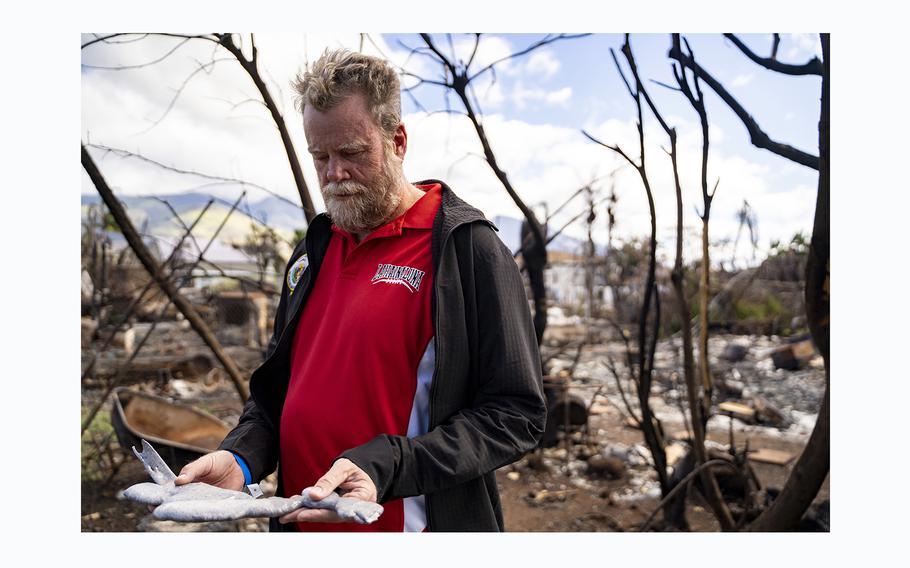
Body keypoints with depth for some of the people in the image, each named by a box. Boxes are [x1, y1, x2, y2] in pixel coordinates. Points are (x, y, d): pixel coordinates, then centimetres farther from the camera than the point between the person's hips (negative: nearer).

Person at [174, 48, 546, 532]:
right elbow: (278, 384, 13)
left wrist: (385, 468, -26)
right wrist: (241, 456, -6)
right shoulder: (314, 249, 6)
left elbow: (516, 415, -17)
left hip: (412, 521, -6)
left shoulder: (468, 246, -14)